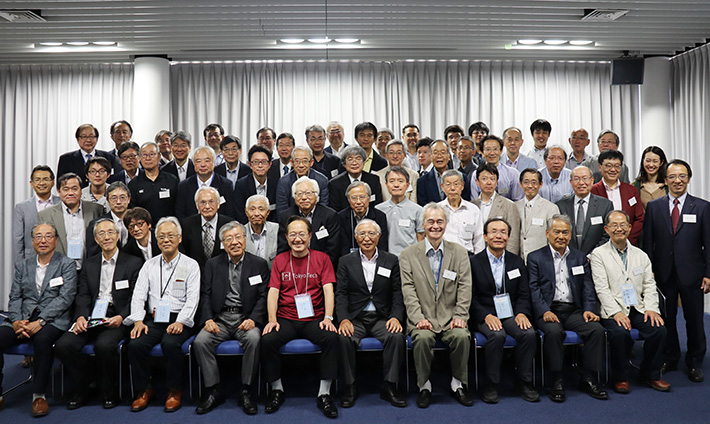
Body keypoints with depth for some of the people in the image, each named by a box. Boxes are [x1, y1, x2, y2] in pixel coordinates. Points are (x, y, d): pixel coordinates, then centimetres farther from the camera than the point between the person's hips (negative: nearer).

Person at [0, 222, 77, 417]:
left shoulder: (67, 265, 3)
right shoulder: (23, 266, 18)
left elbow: (65, 298, -8)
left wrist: (40, 322, -19)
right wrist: (16, 321, -8)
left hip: (53, 320, -4)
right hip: (23, 319, 4)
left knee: (42, 339, -35)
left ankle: (39, 395, -19)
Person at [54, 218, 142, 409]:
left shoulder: (133, 263, 4)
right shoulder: (89, 264, 18)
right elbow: (83, 295, 10)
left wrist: (121, 317, -18)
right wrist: (81, 316, -10)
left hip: (117, 319, -4)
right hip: (91, 319, 5)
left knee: (104, 345, -33)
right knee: (63, 345, -20)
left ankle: (109, 391, -6)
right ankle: (82, 387, 5)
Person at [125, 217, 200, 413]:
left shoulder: (190, 265, 4)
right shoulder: (149, 265, 15)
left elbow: (192, 298, -4)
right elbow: (138, 295, 8)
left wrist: (180, 322, -18)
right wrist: (138, 320, -8)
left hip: (179, 321, -3)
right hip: (153, 319, 3)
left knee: (170, 343, -31)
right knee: (135, 344, -23)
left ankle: (174, 391, -10)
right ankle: (144, 390, -1)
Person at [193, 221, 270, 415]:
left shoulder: (259, 264, 6)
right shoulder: (212, 264, 12)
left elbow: (263, 297, 1)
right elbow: (206, 295, 7)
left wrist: (253, 320, -14)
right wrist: (208, 319, -10)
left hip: (246, 317, -2)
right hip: (220, 318, 2)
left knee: (253, 339, -32)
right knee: (200, 341, -24)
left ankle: (247, 390, -15)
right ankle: (214, 389, -8)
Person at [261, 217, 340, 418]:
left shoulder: (321, 258, 6)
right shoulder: (279, 260, 9)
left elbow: (328, 289, -3)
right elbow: (273, 291, 3)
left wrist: (328, 318, -17)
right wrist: (272, 319, -12)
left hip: (314, 319, -1)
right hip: (286, 319, 1)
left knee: (331, 337, -29)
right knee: (267, 340, -26)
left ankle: (324, 394, -16)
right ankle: (277, 390, -3)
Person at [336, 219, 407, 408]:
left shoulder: (391, 261, 9)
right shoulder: (346, 261, 7)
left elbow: (397, 292, 5)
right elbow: (341, 294, 0)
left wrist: (396, 317, -12)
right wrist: (343, 319, -17)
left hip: (382, 318, 1)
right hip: (355, 318, 0)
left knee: (397, 337, -29)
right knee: (344, 338, -30)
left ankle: (389, 387, -13)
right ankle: (350, 387, -11)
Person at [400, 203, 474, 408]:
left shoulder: (460, 253, 9)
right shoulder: (408, 255, 5)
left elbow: (464, 288, 4)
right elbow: (409, 291, -2)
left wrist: (460, 316, -9)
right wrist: (418, 318, -14)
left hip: (450, 317, 1)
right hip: (423, 318, -1)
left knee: (462, 336, -27)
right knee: (422, 338, -30)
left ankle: (458, 384, -4)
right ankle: (424, 386, -7)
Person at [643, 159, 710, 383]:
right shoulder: (653, 207, 4)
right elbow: (648, 242, 5)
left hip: (692, 274, -1)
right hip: (663, 274, 1)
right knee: (666, 319, 9)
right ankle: (669, 359, 26)